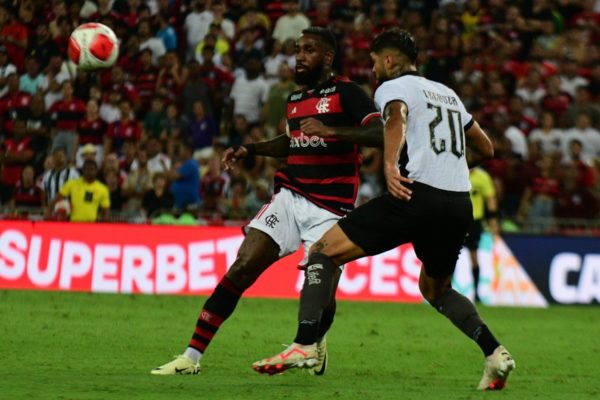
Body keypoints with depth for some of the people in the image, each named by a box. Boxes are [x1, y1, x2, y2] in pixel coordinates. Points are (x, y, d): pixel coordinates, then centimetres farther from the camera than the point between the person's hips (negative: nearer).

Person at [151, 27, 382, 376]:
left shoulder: (344, 92, -6)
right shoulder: (295, 99, 16)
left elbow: (382, 133, -19)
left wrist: (331, 130, -27)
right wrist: (249, 149, 21)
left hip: (330, 209, -5)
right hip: (290, 198, 5)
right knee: (243, 268, -11)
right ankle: (192, 356, -12)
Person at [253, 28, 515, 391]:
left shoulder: (393, 87, 6)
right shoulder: (447, 93, 27)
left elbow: (397, 118, -18)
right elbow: (485, 148, 34)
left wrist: (390, 165, -35)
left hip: (417, 195, -7)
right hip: (460, 204, 7)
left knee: (325, 250, -2)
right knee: (436, 290, 28)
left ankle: (305, 345, -16)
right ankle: (495, 352, 11)